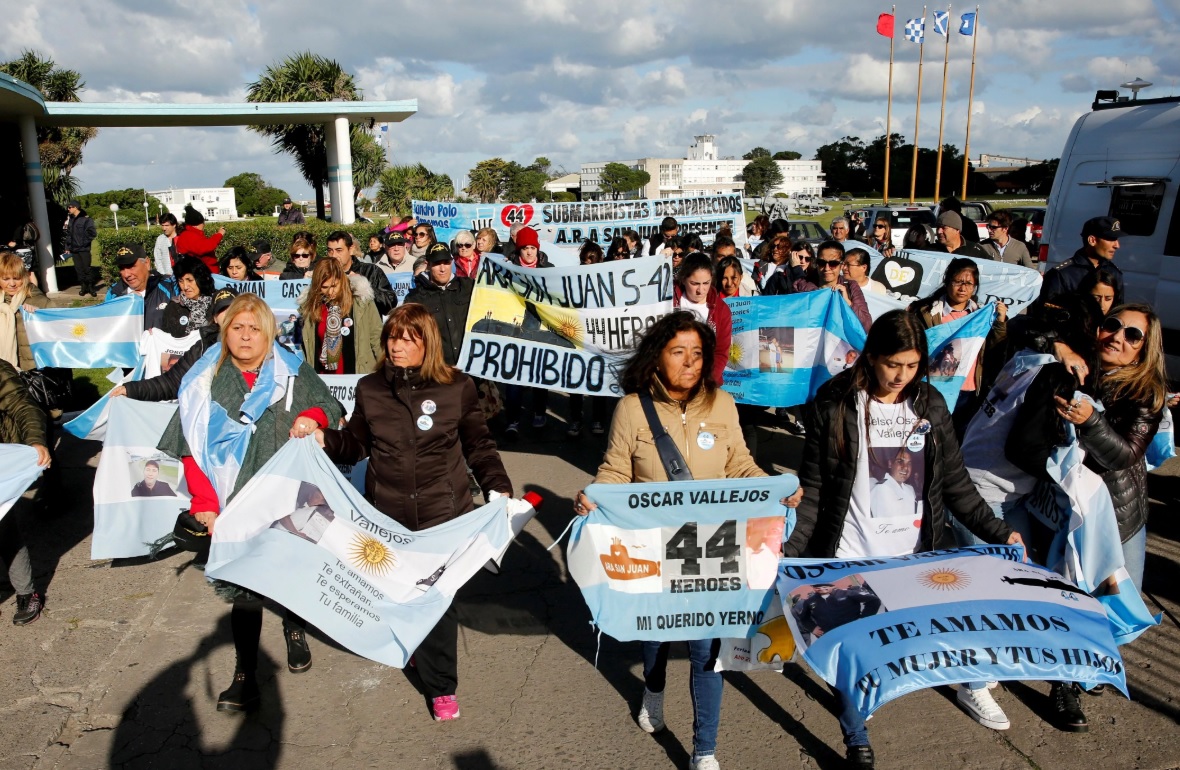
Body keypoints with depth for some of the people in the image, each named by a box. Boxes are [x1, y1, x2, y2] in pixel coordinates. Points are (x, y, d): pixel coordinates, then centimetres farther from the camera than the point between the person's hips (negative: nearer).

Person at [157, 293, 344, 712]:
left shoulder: (293, 373, 1)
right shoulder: (205, 382, 1)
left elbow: (331, 406, 8)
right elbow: (189, 448, 2)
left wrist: (311, 417, -16)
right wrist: (205, 503, -5)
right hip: (236, 506, -1)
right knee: (244, 586, -1)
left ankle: (295, 631, 44)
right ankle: (245, 677, 8)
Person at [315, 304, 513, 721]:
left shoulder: (458, 388, -3)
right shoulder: (370, 389, 4)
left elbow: (479, 446, 3)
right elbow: (355, 444, 11)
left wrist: (498, 488, -9)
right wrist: (323, 439, -7)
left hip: (441, 513, -2)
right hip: (387, 513, 3)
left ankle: (442, 687, 12)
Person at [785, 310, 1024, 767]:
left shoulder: (929, 405, 2)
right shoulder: (834, 406, -8)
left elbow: (955, 483, 9)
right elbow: (813, 489, -6)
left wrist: (998, 532, 5)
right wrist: (788, 547, -15)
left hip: (920, 555, 3)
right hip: (851, 558, -3)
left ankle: (972, 687, 38)